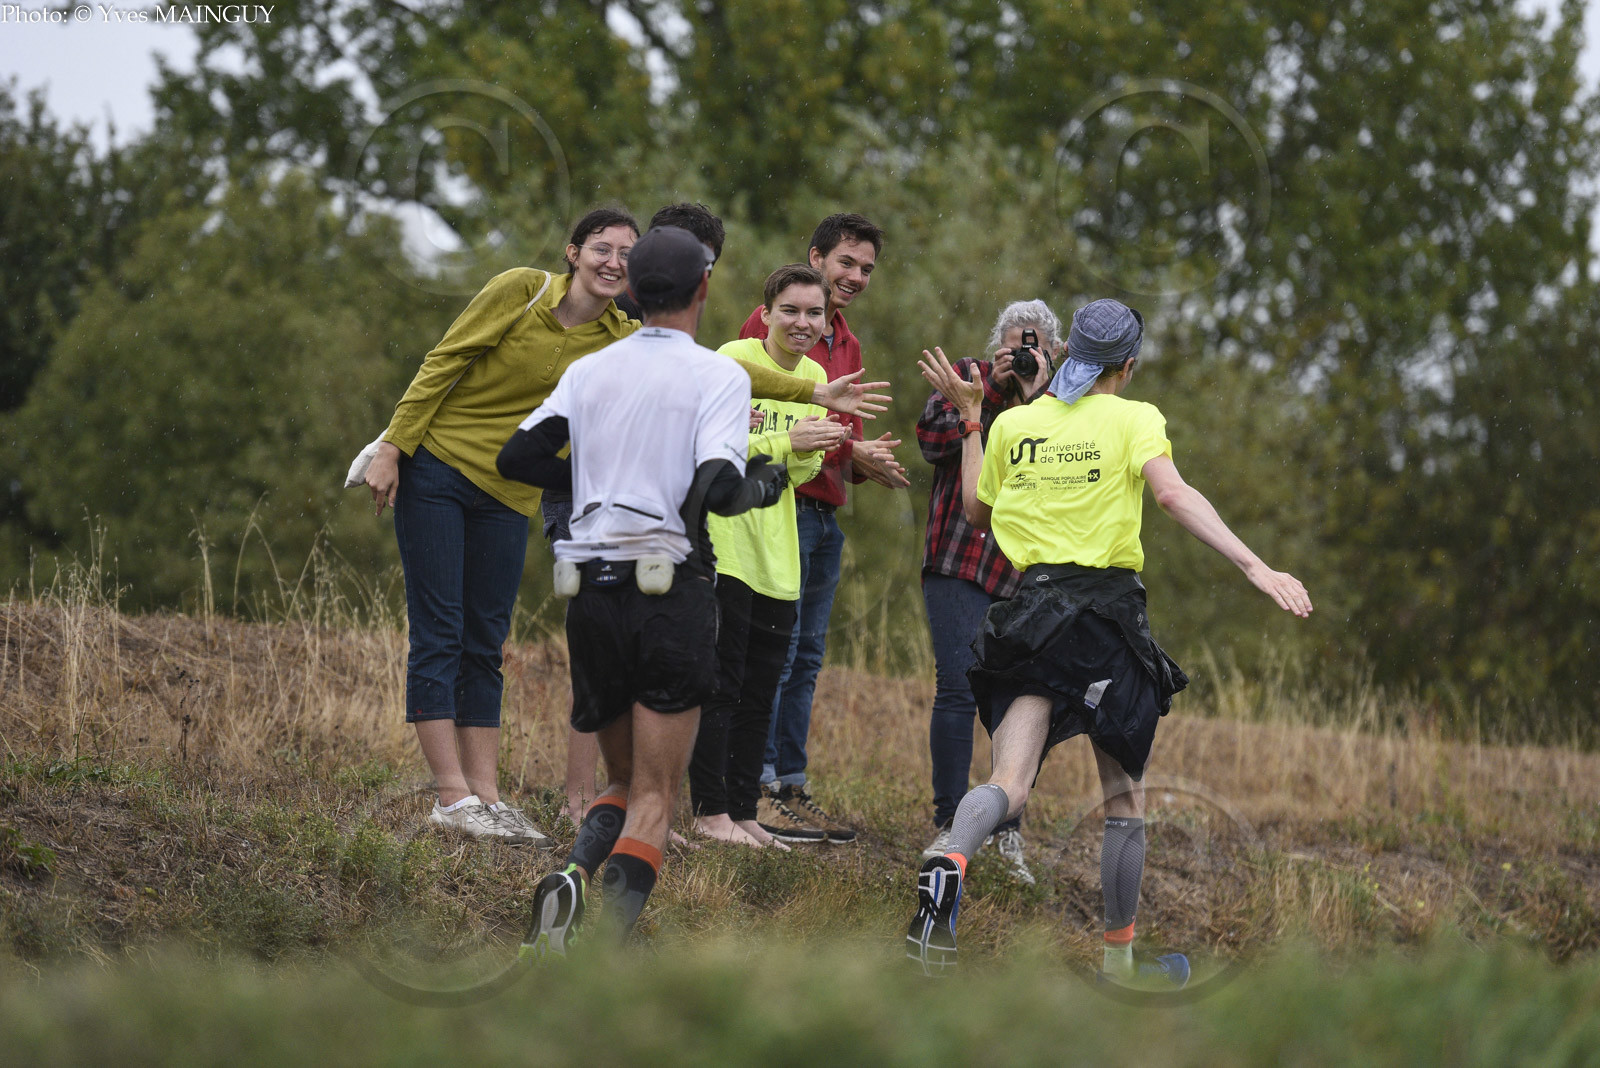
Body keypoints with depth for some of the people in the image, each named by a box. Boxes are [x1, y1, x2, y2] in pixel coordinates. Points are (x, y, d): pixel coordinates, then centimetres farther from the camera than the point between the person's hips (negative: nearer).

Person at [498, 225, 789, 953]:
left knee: (624, 783, 19)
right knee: (654, 802, -1)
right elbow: (716, 490, -15)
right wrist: (761, 486, 6)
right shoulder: (719, 376, -3)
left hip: (590, 593, 4)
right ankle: (608, 942, -22)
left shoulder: (589, 372, 10)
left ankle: (570, 878, -11)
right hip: (670, 592, -4)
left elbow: (517, 457, 5)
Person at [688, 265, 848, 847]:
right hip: (723, 543, -7)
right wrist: (787, 442, -21)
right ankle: (710, 812, 0)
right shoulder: (734, 359, -10)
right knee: (719, 685, -5)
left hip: (775, 553, 7)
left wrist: (808, 454, -9)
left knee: (759, 693, 10)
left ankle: (743, 812, 16)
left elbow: (799, 473, 14)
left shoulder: (815, 376, 11)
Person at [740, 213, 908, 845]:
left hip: (824, 514, 9)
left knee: (805, 656, 9)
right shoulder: (772, 323, -7)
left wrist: (868, 464, 4)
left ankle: (792, 787, 12)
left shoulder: (847, 345, 21)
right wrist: (852, 451, -15)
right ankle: (756, 788, -7)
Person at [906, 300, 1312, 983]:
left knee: (1010, 782, -8)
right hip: (1108, 606, -3)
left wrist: (969, 418, 30)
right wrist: (1256, 568, -25)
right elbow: (1173, 495, -18)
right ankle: (1119, 957, 16)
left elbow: (976, 511, 23)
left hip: (1031, 608, 3)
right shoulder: (1134, 419, -1)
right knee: (1124, 797, 11)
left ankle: (950, 860, -41)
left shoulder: (1011, 423, 11)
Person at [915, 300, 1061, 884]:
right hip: (959, 563, -2)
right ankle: (949, 824, 0)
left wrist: (1037, 398, -10)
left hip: (1029, 572, 2)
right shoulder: (968, 376, 9)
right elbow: (932, 437, -6)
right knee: (958, 690, -10)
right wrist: (991, 389, -9)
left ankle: (1008, 827, 11)